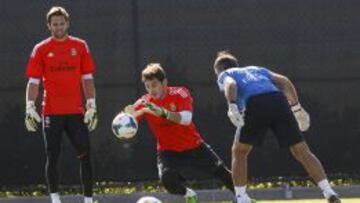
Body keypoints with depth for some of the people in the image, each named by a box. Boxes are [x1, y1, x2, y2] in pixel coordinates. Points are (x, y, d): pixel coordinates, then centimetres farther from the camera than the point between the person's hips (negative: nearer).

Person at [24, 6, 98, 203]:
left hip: (76, 111, 1)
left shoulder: (80, 46, 8)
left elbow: (87, 78, 9)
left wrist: (91, 105, 2)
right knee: (52, 157, -1)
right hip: (51, 111, -1)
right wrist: (30, 107, -10)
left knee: (85, 155, -4)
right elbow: (33, 81, 1)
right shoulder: (41, 50, 4)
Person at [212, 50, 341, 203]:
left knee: (239, 152, 16)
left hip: (255, 105, -3)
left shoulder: (225, 75, 27)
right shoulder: (258, 70, 39)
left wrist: (232, 107, -15)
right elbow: (284, 81, 24)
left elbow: (231, 85, 0)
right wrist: (296, 108, 23)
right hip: (279, 100, 3)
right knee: (302, 151, 6)